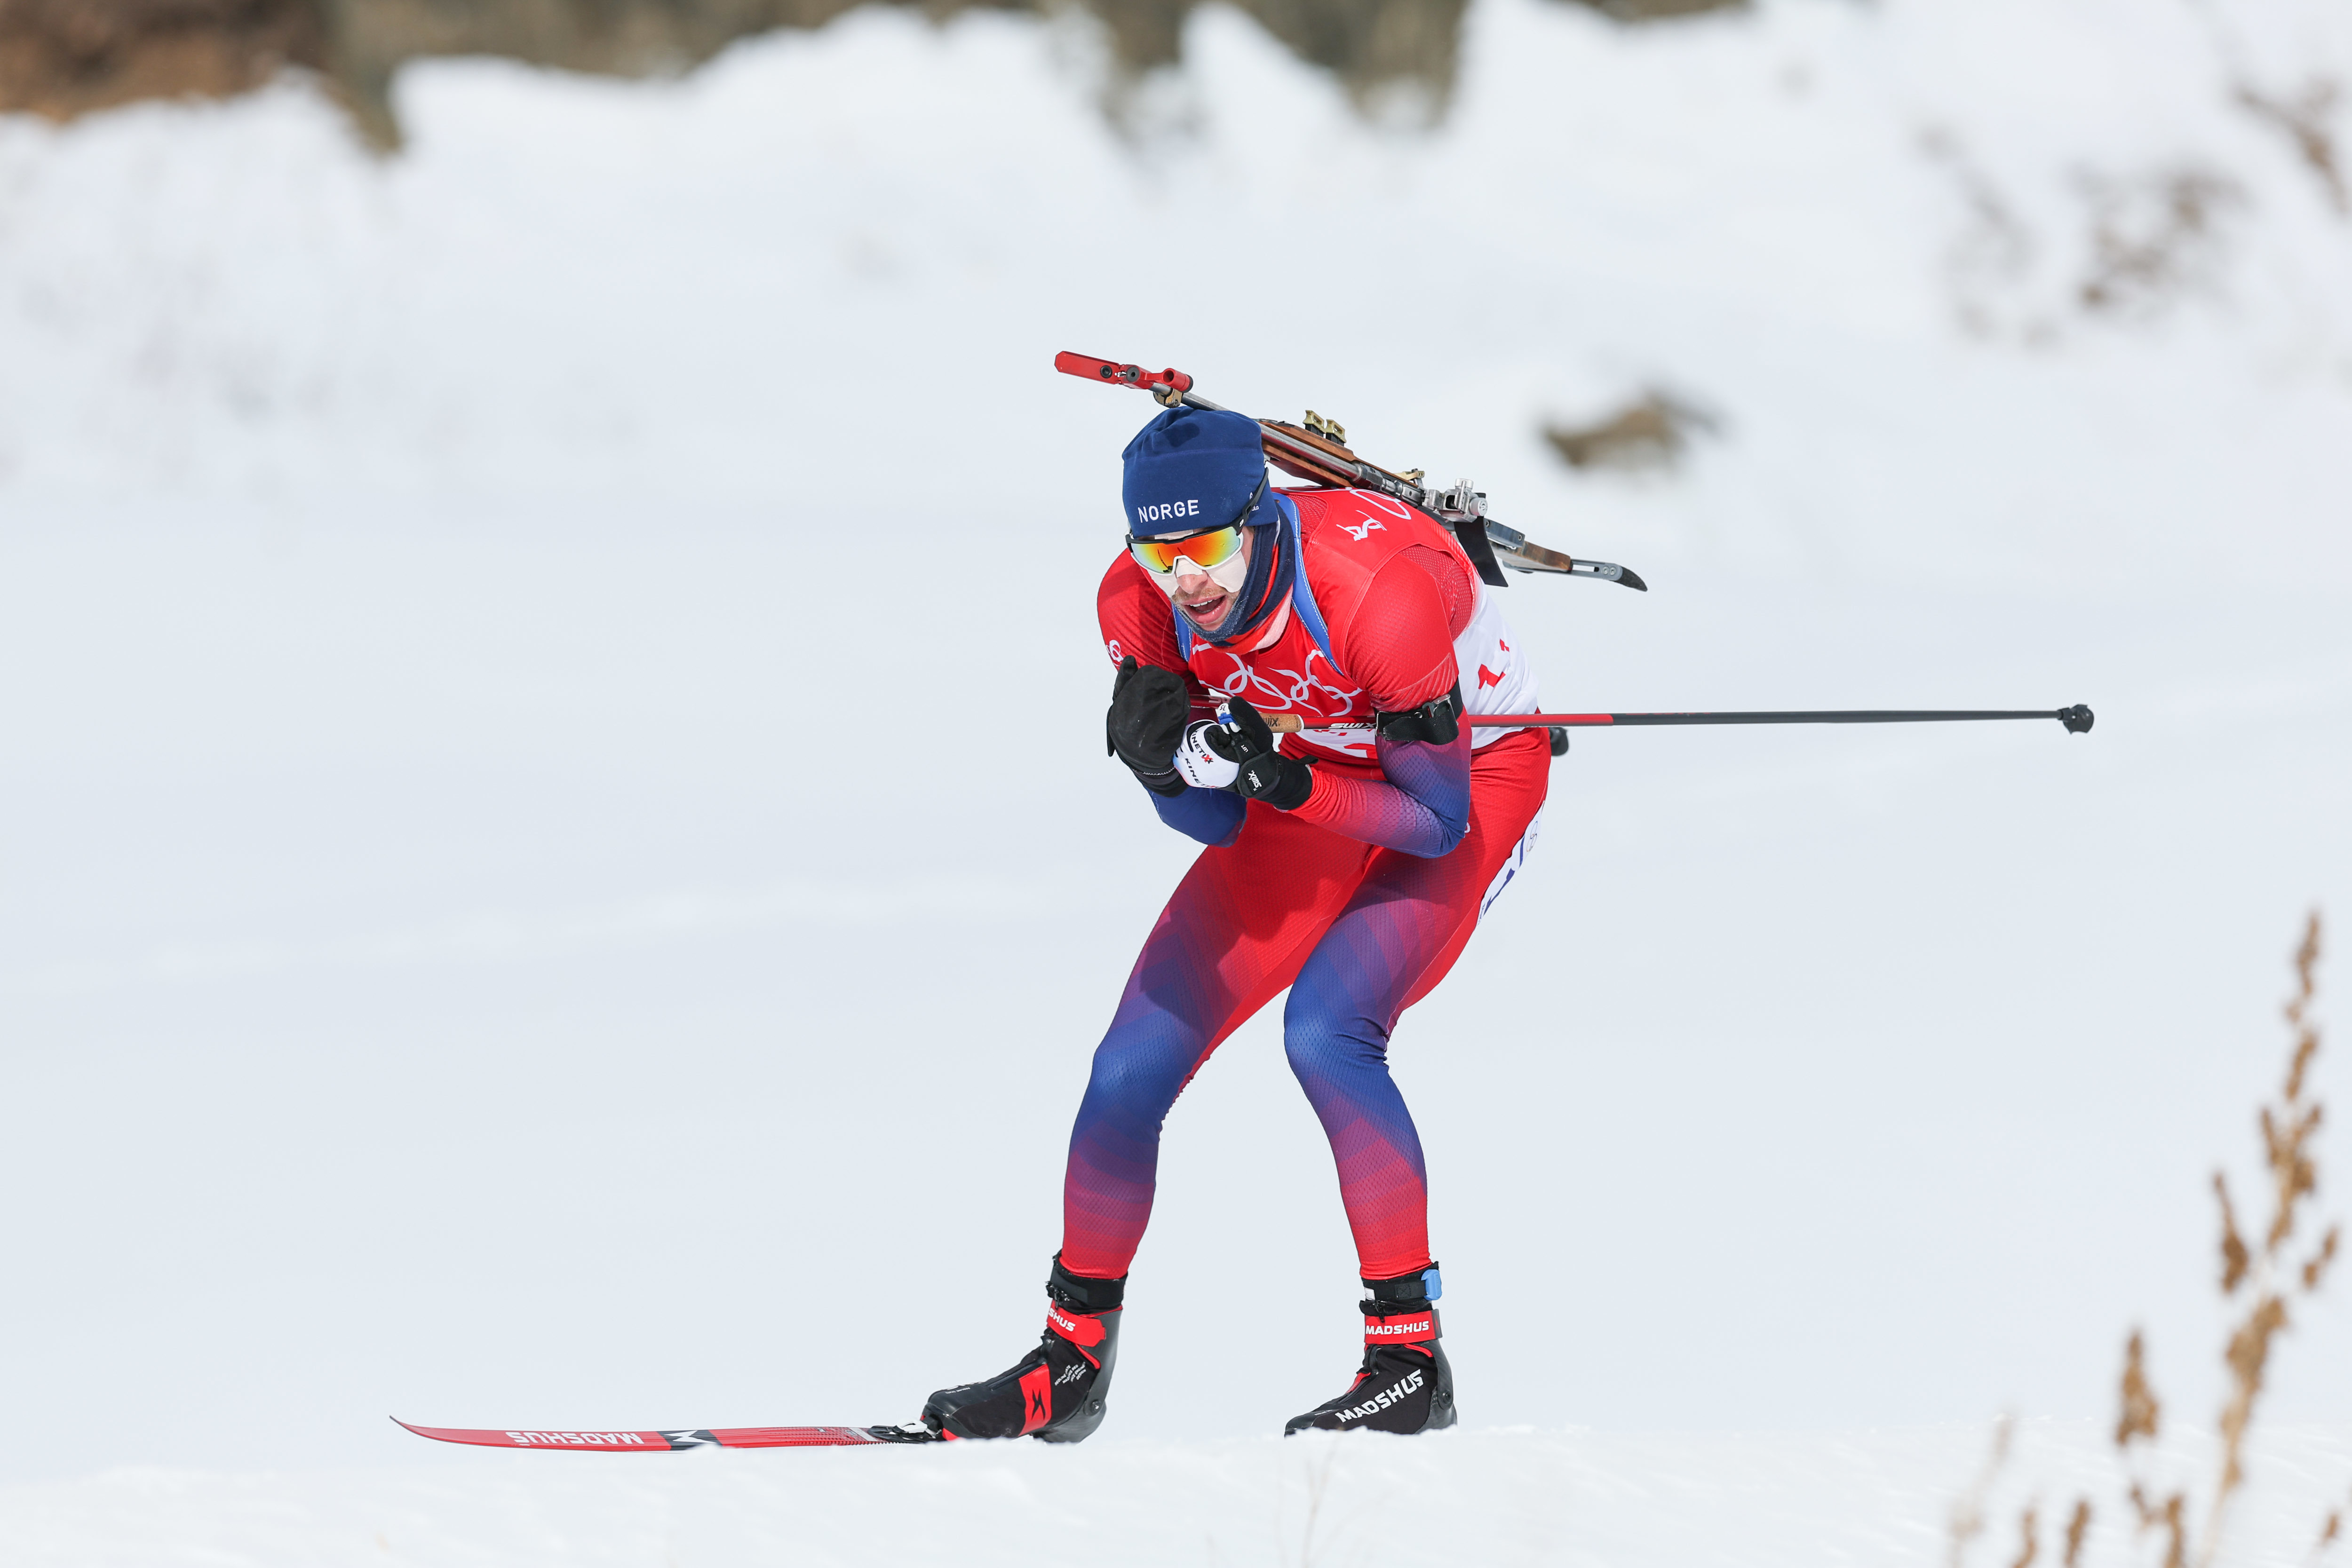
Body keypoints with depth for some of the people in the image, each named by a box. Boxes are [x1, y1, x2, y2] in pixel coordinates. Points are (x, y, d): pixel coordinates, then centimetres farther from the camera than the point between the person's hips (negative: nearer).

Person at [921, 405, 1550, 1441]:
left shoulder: (1376, 588, -36)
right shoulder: (1139, 606, -20)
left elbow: (1438, 820, -27)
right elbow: (1216, 823, -11)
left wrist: (1284, 785, -39)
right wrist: (1172, 762, -33)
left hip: (1475, 774, -6)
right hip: (1328, 771, 6)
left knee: (1325, 1030, -28)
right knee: (1137, 1059, -3)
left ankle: (1411, 1359, -18)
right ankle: (1071, 1364, 14)